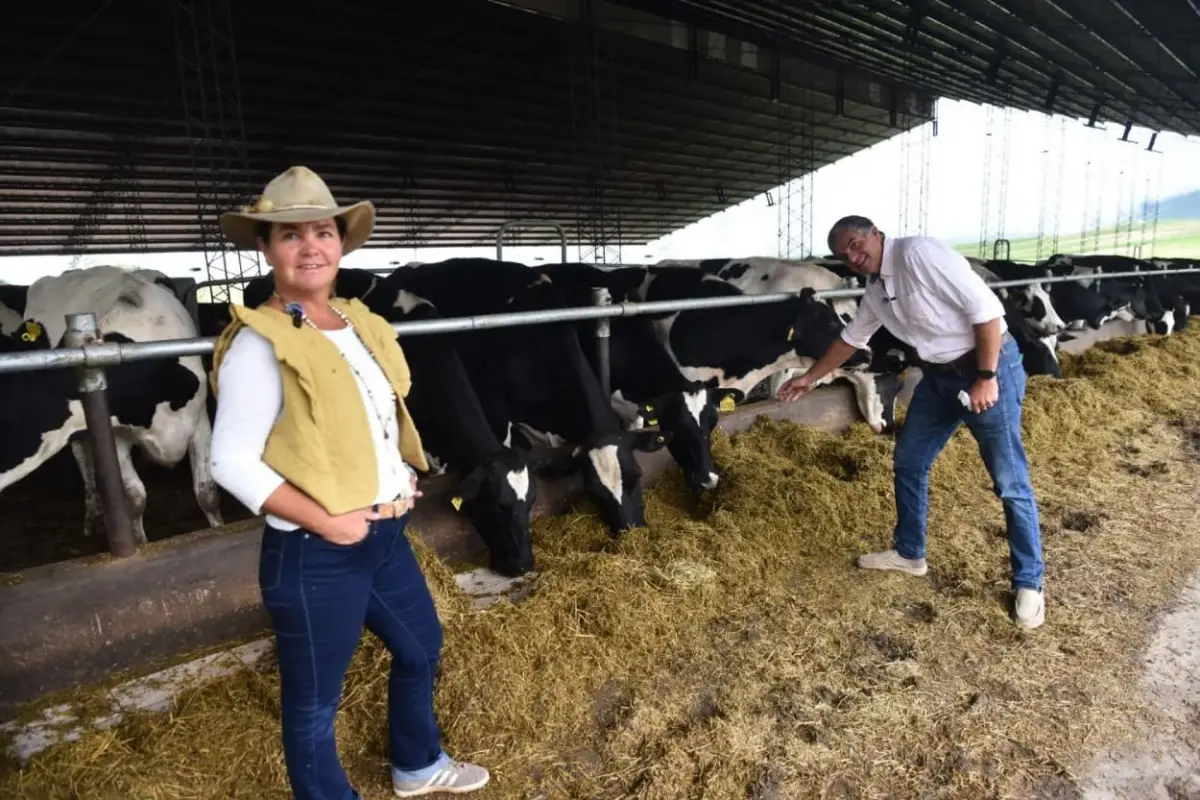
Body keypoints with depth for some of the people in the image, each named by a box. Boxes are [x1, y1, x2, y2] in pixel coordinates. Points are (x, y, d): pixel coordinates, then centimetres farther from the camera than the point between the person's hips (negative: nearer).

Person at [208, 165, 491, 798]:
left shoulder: (360, 324, 6)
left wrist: (401, 482, 5)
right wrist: (326, 522, -21)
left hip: (385, 534, 9)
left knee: (421, 647, 26)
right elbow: (232, 463, -19)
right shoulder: (259, 343, -17)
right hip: (311, 555, -8)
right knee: (314, 699, 12)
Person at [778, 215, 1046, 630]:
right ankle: (909, 552, 31)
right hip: (939, 376, 8)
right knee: (908, 461, 14)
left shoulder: (919, 253, -19)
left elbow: (986, 308, -22)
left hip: (990, 366, -8)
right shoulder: (874, 291, 5)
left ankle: (1029, 583, 17)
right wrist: (810, 378, 26)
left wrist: (986, 377, -22)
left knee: (1010, 482, 1)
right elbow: (851, 339, 21)